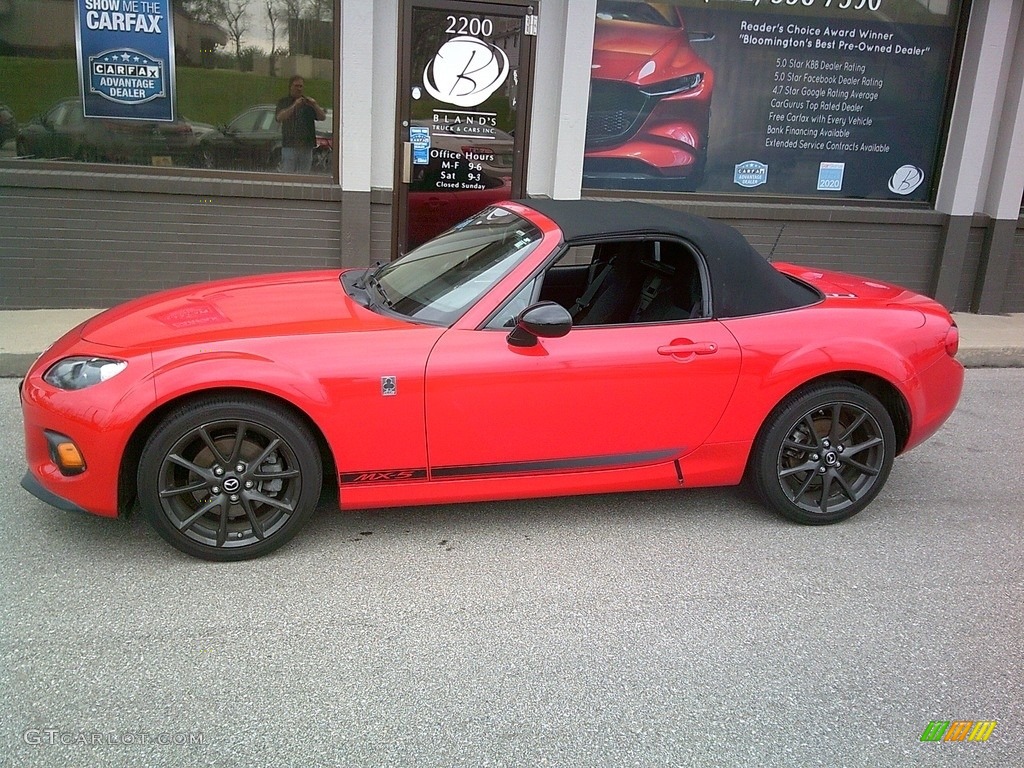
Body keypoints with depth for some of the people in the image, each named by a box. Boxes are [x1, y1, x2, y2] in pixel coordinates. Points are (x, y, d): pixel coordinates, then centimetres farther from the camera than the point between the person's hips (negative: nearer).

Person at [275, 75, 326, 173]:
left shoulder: (309, 102, 13)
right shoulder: (284, 102, 8)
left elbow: (322, 117, 2)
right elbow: (279, 118, -11)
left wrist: (315, 105, -17)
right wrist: (294, 106, -22)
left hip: (306, 147, 2)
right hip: (290, 146, -2)